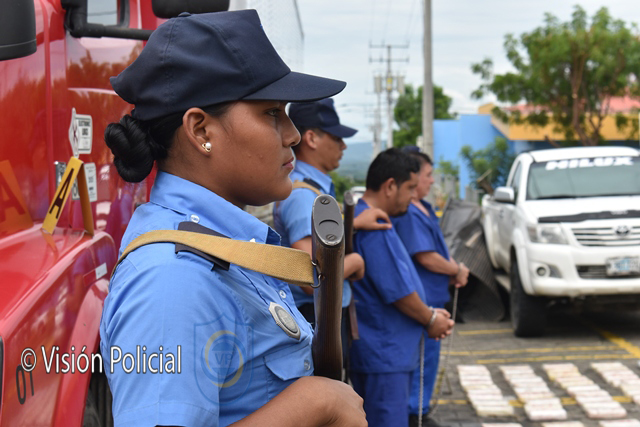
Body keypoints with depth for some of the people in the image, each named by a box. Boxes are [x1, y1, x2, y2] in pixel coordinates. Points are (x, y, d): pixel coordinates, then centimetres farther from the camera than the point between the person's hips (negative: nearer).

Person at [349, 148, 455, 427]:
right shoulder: (373, 226, -20)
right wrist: (430, 319, -5)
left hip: (381, 349, 11)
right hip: (383, 352, -11)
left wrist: (429, 313, 12)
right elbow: (396, 289, -20)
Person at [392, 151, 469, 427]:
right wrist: (456, 270, -10)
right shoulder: (408, 213, -21)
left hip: (431, 297, 11)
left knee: (428, 355, 18)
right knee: (424, 356, -3)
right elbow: (426, 257, -24)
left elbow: (437, 249, 22)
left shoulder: (422, 208, 13)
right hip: (421, 299, -11)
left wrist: (454, 269, 5)